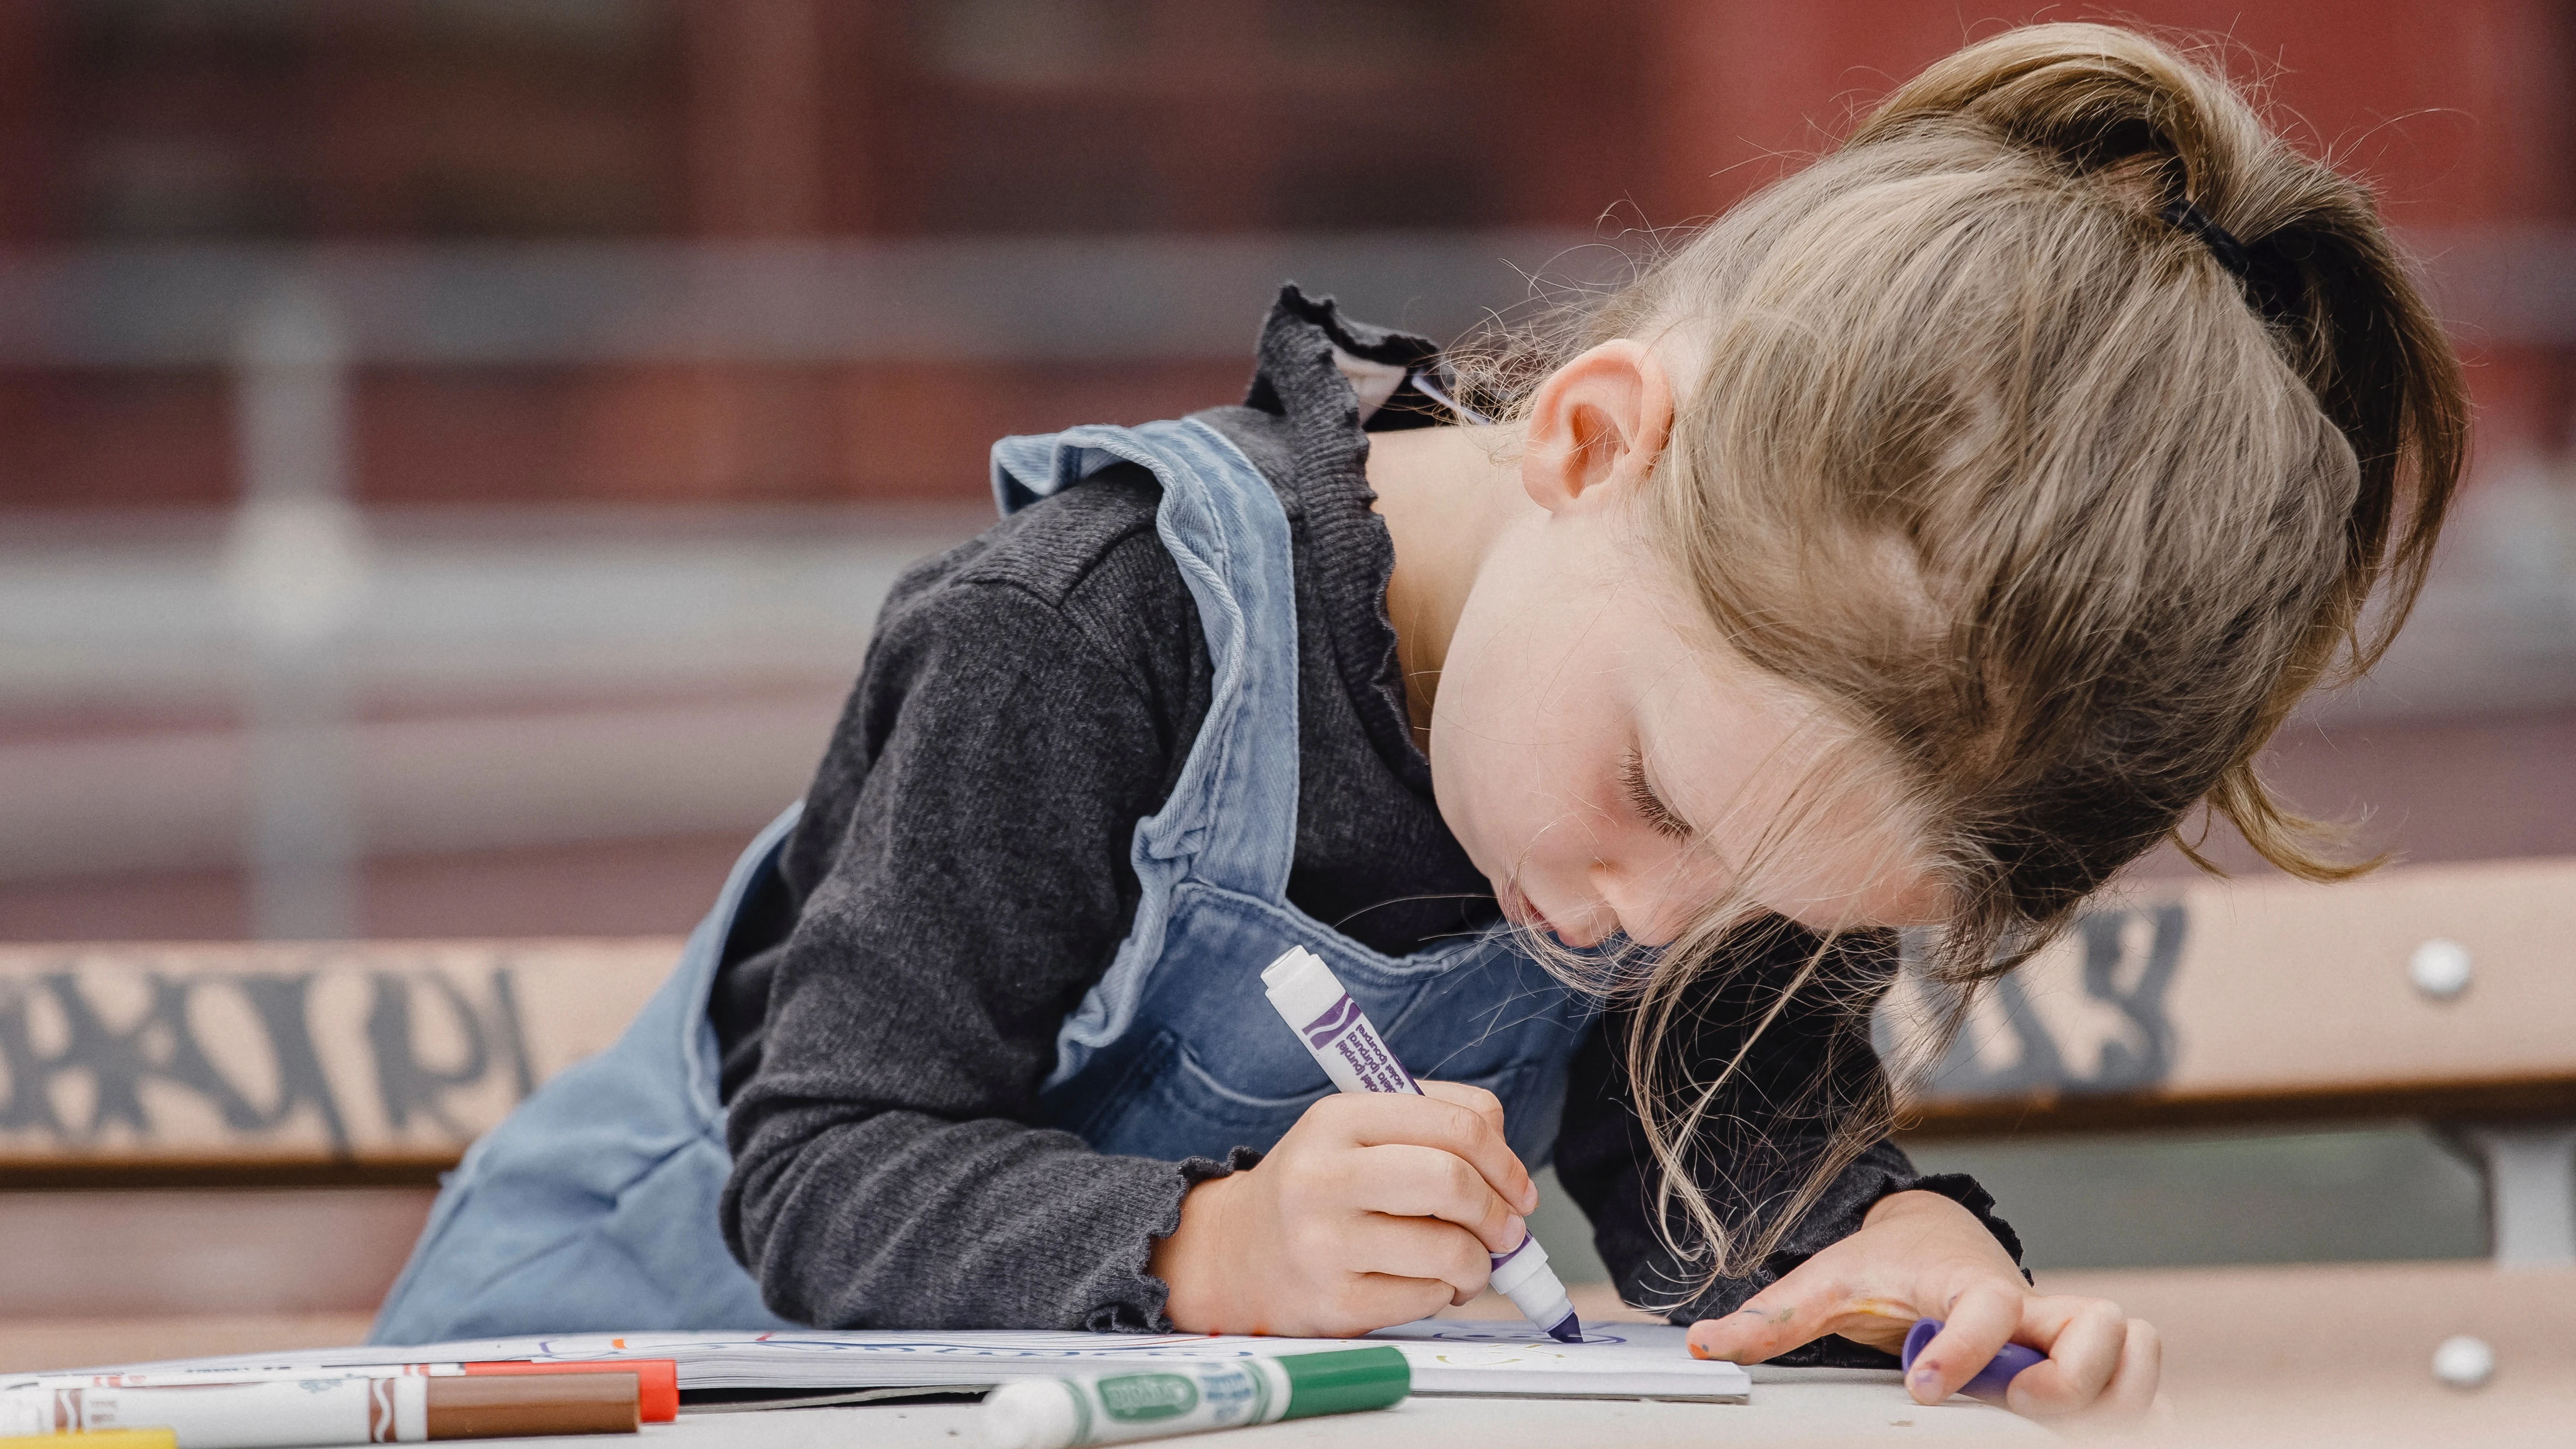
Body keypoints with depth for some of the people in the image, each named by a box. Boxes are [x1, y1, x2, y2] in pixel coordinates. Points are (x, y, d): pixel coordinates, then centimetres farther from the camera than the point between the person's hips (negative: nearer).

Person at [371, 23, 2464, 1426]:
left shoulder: (1752, 709, -10)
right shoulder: (1086, 648, -27)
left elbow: (1728, 1131, -8)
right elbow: (837, 1169, -26)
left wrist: (1897, 1245, -31)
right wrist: (1210, 1258, -43)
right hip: (729, 1335, -4)